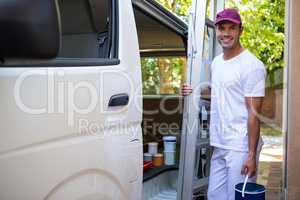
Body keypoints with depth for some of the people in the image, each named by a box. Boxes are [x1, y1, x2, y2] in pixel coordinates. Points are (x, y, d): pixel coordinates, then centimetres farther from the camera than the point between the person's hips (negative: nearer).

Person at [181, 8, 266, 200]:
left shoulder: (252, 65, -13)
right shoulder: (216, 62, 12)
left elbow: (254, 113, -16)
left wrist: (251, 154, -18)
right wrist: (194, 90, 12)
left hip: (241, 148, -8)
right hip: (219, 145, 8)